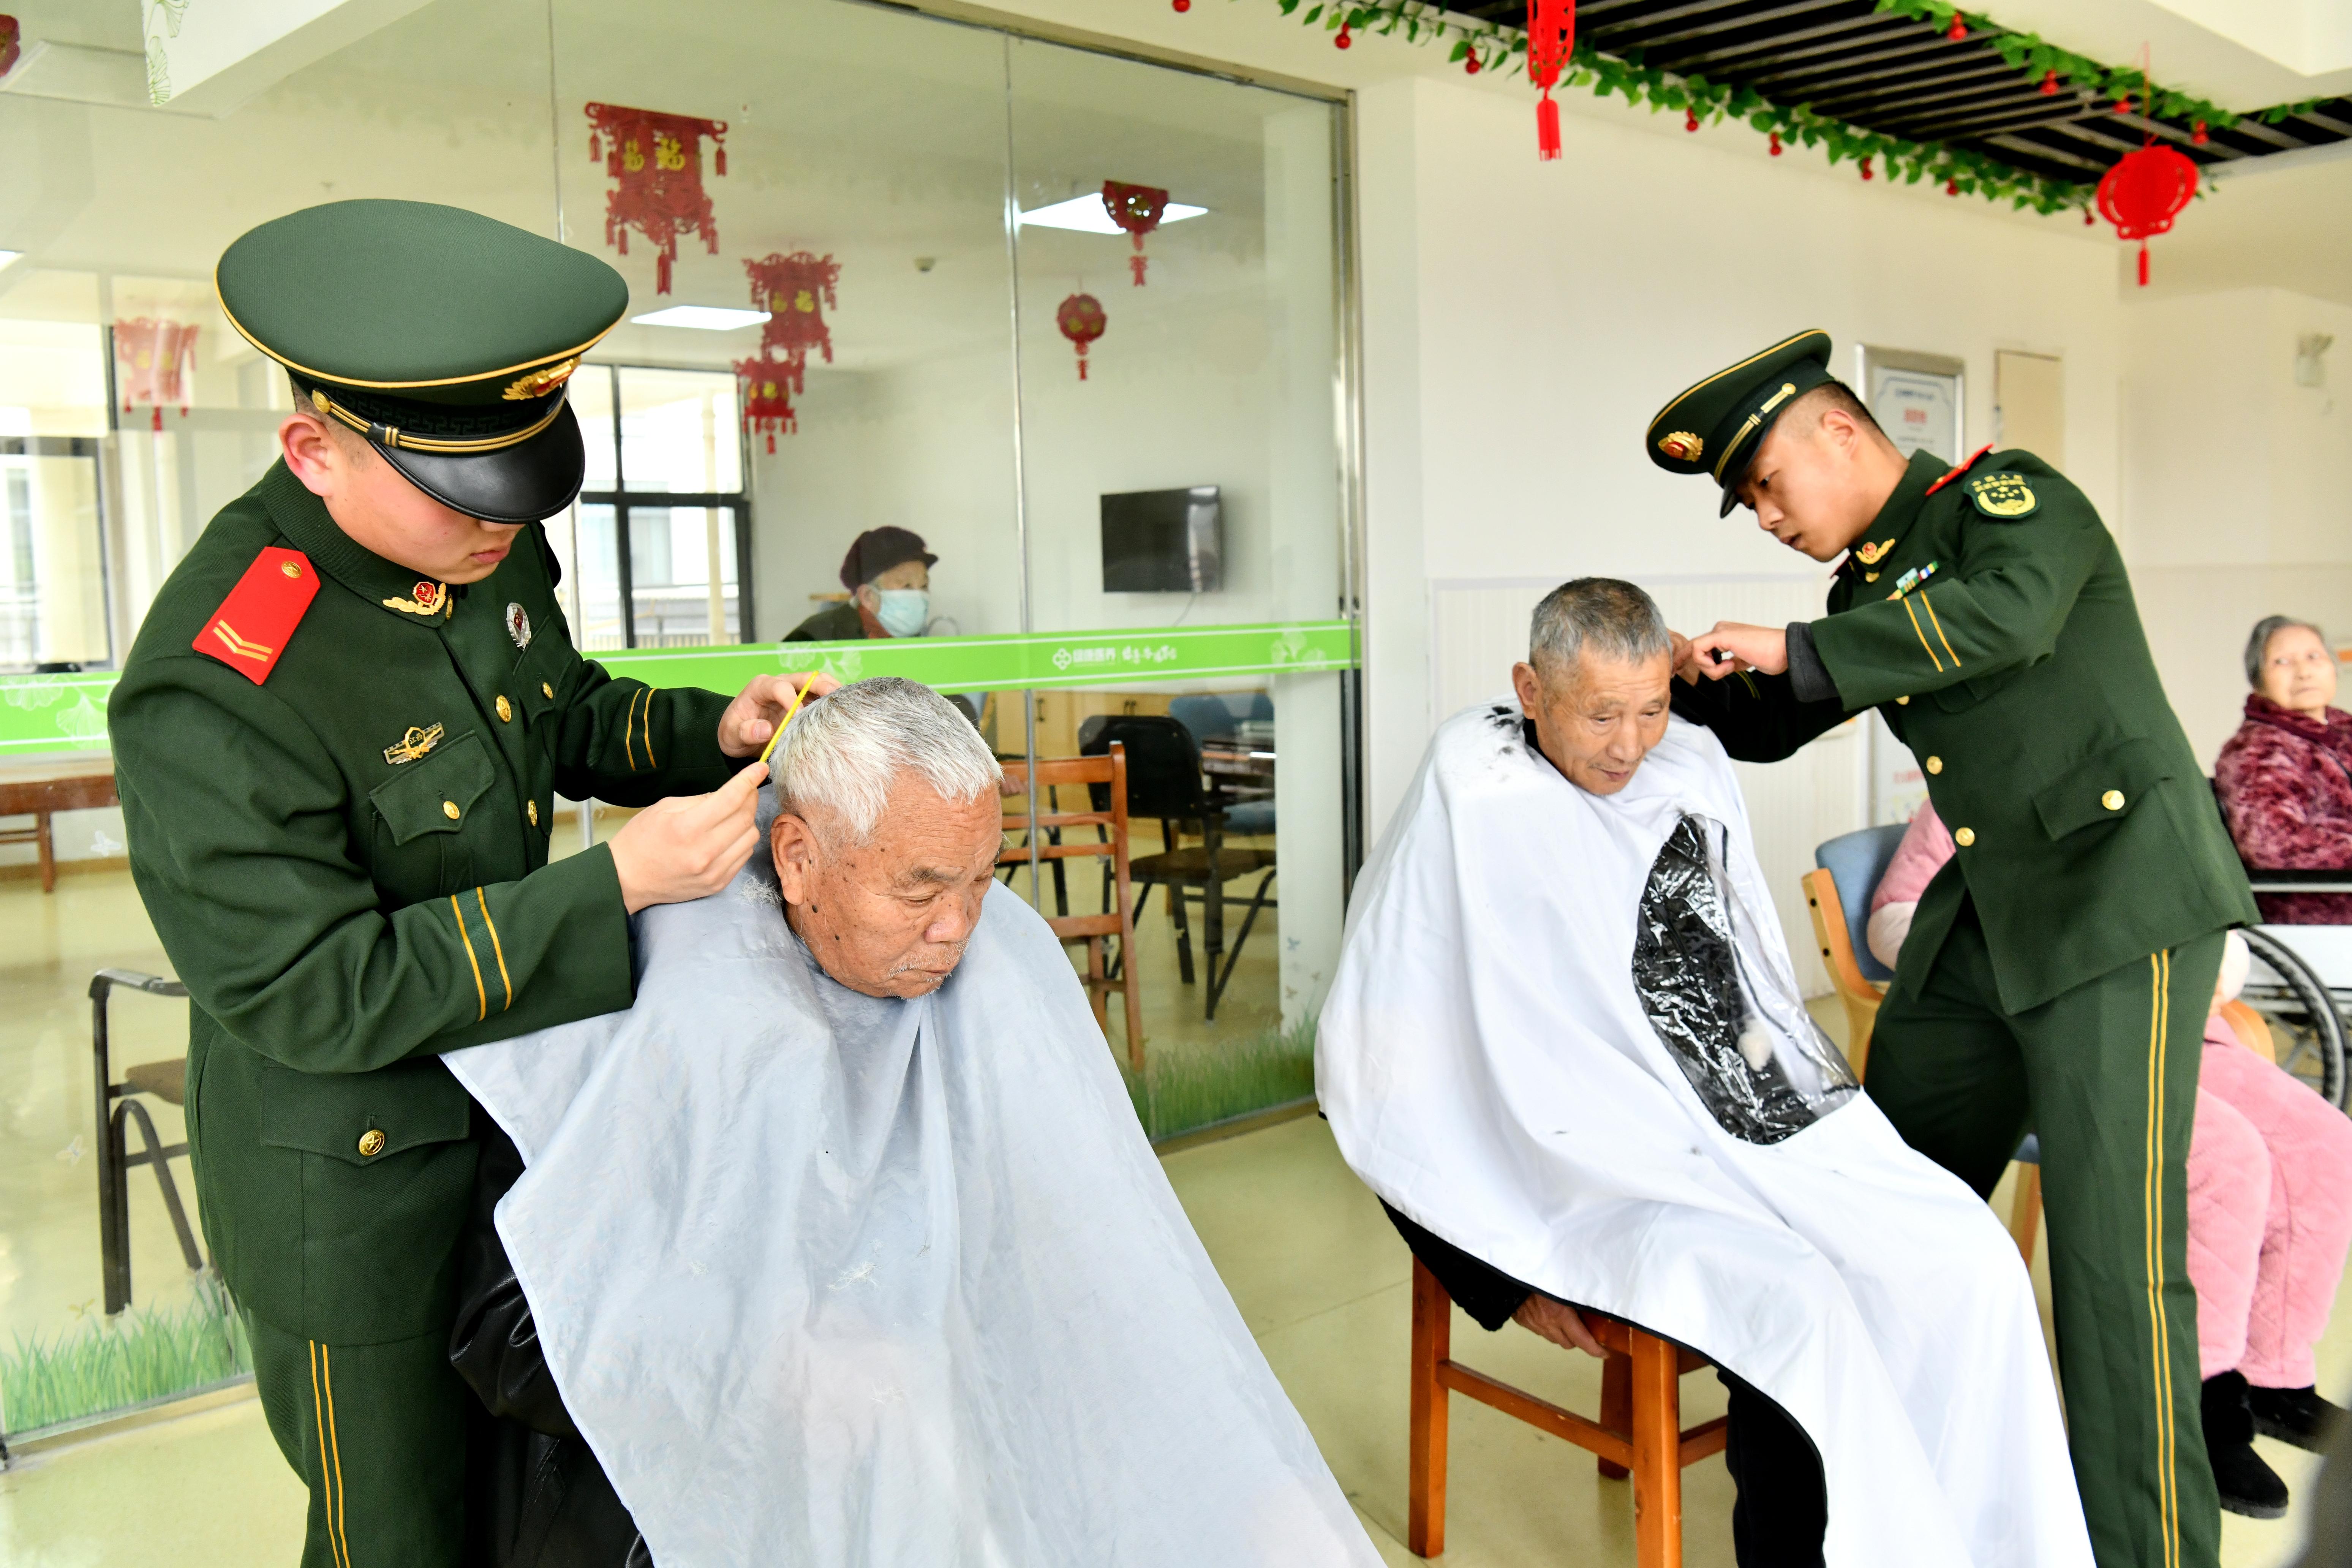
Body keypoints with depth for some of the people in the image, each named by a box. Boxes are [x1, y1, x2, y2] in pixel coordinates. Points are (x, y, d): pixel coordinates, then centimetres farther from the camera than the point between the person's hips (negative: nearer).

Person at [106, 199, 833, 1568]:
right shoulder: (211, 690, -31)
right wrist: (616, 884, -32)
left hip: (527, 1090, 7)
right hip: (352, 1180, -7)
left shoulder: (488, 546, -7)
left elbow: (567, 713, 11)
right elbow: (312, 992, -29)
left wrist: (714, 730, -9)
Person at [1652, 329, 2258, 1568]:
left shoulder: (2009, 495, -6)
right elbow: (1766, 726, 24)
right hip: (1986, 914, 8)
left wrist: (1798, 651, -22)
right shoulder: (1862, 592, 16)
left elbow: (2008, 614, -27)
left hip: (2122, 891, -8)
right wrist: (1680, 675, 5)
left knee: (2113, 1245, -11)